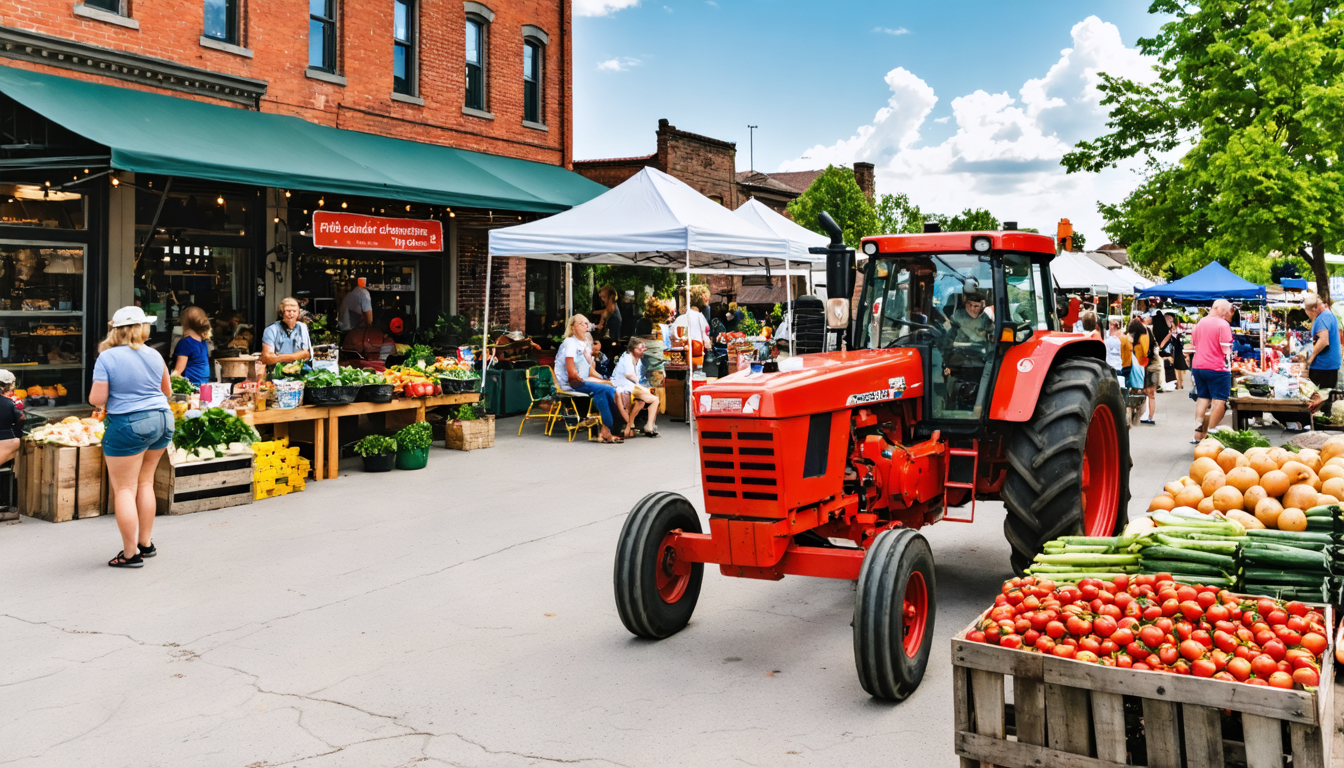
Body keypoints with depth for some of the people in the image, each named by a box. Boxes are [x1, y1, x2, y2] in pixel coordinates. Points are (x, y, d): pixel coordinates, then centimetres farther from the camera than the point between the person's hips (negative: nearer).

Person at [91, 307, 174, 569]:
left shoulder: (107, 358, -10)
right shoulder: (154, 355, 4)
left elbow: (97, 399, -12)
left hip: (127, 426, -5)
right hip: (161, 420, 5)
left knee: (124, 489, 2)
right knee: (145, 482, 17)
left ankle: (131, 554, 4)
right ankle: (146, 543, 22)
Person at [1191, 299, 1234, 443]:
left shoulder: (1200, 323, 10)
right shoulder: (1223, 324, -13)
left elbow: (1193, 343, 17)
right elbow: (1226, 349, -17)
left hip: (1198, 366, 7)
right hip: (1216, 367, -7)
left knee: (1202, 398, 15)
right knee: (1219, 400, 0)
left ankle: (1198, 434, 11)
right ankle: (1211, 434, -4)